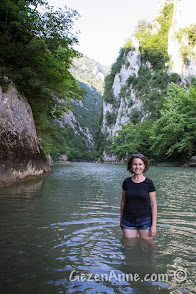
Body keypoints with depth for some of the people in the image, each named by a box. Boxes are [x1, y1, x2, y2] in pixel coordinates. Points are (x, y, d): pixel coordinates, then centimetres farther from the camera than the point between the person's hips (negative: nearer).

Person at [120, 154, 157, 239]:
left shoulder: (148, 183, -5)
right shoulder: (127, 182, 1)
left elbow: (153, 205, -3)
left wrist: (154, 225, -7)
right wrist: (121, 219, 13)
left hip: (145, 220, -2)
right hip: (128, 221, 2)